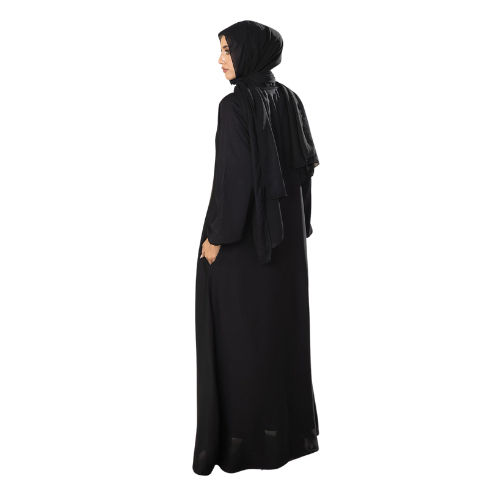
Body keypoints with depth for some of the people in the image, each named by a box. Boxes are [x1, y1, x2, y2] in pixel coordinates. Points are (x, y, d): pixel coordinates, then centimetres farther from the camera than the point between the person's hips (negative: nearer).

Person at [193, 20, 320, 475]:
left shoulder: (236, 105, -16)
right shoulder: (289, 100, 6)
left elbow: (235, 177, -21)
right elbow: (306, 165, 8)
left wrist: (216, 235, -14)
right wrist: (298, 224, 15)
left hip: (242, 233, -8)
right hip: (285, 233, 8)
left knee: (239, 330, 3)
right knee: (282, 324, 15)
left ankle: (240, 438, 13)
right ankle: (288, 428, 27)